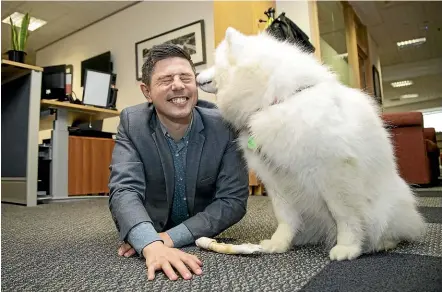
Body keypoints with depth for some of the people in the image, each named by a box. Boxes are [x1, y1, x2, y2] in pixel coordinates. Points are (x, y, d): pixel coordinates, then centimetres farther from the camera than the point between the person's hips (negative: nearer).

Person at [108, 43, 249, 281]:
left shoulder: (224, 126, -18)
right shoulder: (131, 123, -15)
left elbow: (234, 199, -18)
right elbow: (124, 190, -25)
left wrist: (169, 238, -29)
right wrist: (151, 245, -45)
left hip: (202, 241, -1)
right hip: (149, 238, 2)